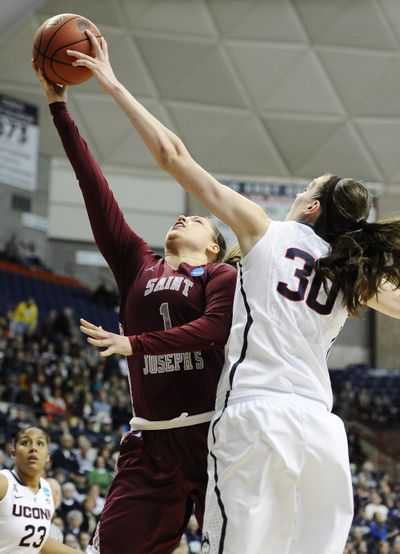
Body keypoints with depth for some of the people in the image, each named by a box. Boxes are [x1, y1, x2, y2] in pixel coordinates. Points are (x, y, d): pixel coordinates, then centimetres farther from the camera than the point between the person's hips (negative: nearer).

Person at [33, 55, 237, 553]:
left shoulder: (222, 275, 7)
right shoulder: (137, 266, 17)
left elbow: (217, 326, -14)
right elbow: (95, 187, 14)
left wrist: (136, 343, -18)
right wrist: (58, 105, 11)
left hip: (212, 432, -4)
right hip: (151, 439, 4)